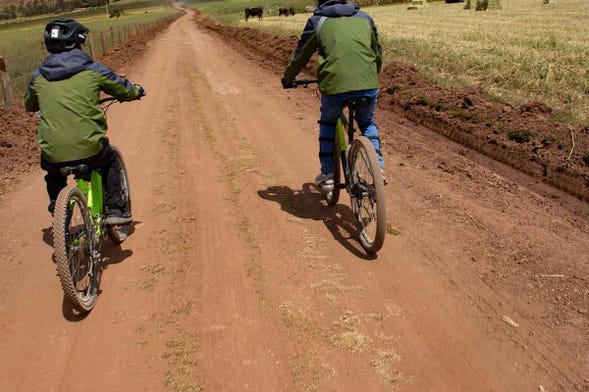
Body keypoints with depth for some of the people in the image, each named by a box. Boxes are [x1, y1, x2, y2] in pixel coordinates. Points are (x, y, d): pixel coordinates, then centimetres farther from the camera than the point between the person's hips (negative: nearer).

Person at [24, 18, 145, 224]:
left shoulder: (38, 76, 8)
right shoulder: (92, 69, -1)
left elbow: (29, 105, 26)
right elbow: (124, 90, 10)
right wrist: (137, 90, 33)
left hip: (53, 153, 3)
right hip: (89, 149, -2)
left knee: (53, 170, 37)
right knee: (110, 161, 30)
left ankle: (56, 209, 40)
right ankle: (114, 210, 24)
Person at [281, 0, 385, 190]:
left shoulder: (317, 21, 15)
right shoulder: (364, 18, 22)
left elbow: (300, 56, 21)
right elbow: (378, 55, 30)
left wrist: (287, 79, 38)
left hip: (335, 84, -2)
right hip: (368, 85, 2)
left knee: (328, 124, 27)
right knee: (367, 123, 30)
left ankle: (327, 175, 23)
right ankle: (377, 168, 14)